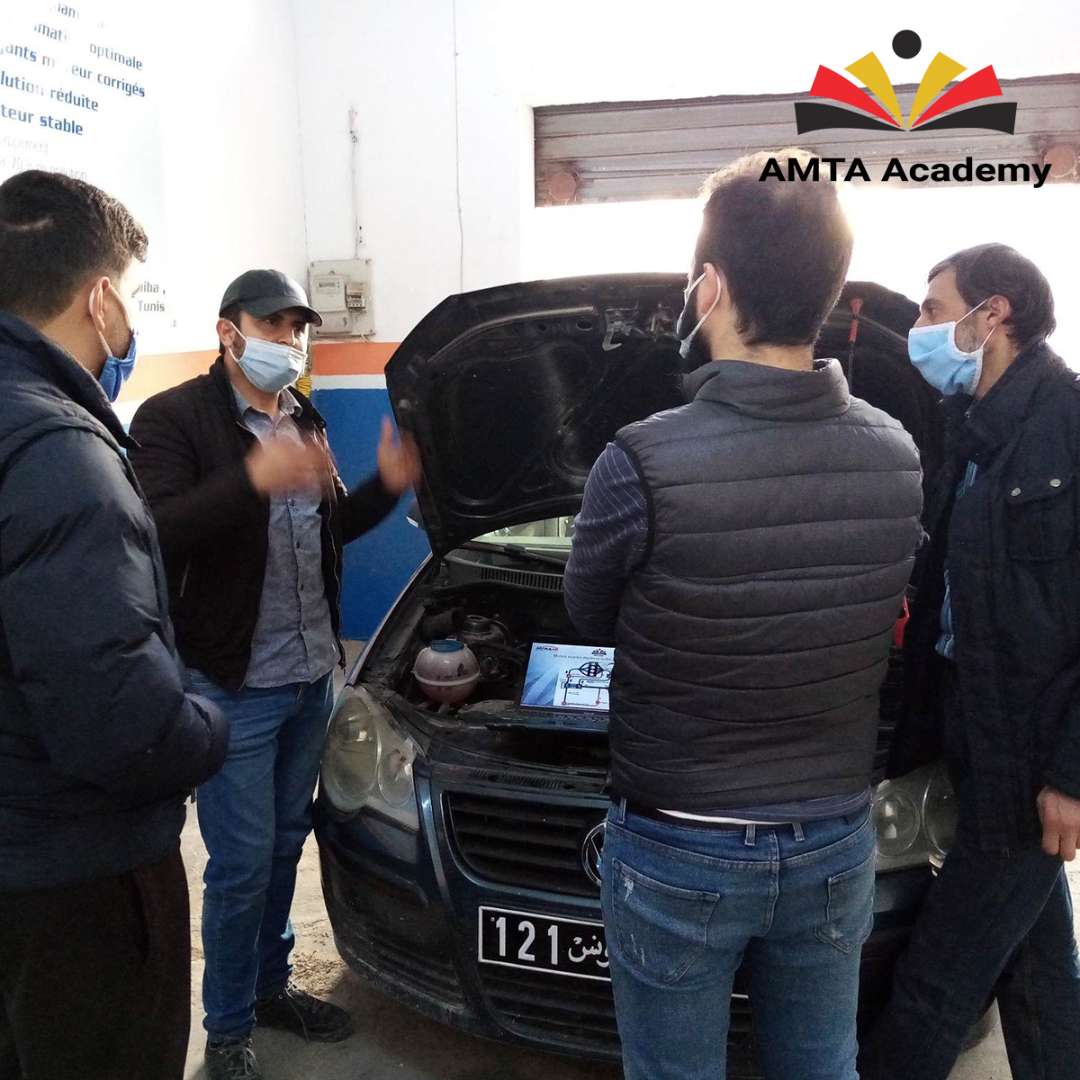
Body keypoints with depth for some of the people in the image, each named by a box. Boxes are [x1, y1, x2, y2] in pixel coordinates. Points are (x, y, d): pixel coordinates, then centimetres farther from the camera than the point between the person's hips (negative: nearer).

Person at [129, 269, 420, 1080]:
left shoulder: (302, 419, 11)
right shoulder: (174, 418, -11)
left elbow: (334, 527, 17)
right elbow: (157, 535, -23)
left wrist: (387, 487, -3)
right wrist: (254, 480, -36)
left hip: (312, 676, 7)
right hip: (232, 686, -7)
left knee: (285, 845, 19)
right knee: (242, 864, 4)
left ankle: (271, 985, 39)